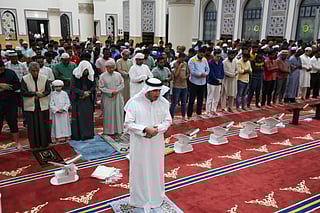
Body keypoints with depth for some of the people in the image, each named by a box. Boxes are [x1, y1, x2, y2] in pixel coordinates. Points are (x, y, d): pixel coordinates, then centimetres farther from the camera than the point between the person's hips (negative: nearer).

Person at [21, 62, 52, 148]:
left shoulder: (44, 78, 1)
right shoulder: (24, 79, -3)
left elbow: (48, 90, 1)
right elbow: (23, 92, -9)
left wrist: (41, 95, -17)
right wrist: (35, 93, -19)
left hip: (43, 105, 1)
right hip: (30, 106, -1)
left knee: (44, 124, 6)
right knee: (32, 125, 4)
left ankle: (44, 142, 19)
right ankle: (34, 143, 17)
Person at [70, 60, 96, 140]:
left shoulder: (91, 75, 1)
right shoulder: (75, 75, -8)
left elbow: (93, 86, 5)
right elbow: (73, 87, -9)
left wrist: (87, 93, -11)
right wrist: (83, 92, -17)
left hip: (88, 99, 3)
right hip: (78, 99, -3)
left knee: (88, 116, 5)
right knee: (78, 116, -2)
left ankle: (88, 134, 15)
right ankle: (77, 135, 5)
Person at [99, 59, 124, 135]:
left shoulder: (118, 74, 6)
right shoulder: (103, 76, -3)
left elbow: (122, 84, 6)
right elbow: (101, 87, -6)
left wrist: (116, 91, -11)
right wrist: (111, 92, -14)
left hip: (118, 97, 3)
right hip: (108, 98, -3)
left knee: (118, 113, 7)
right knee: (109, 114, 1)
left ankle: (118, 129, 18)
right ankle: (109, 130, 9)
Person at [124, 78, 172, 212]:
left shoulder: (163, 103, -6)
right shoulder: (134, 103, -14)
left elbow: (168, 121, 1)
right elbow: (128, 123, -13)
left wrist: (157, 129, -19)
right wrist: (145, 129, -25)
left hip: (156, 143, 3)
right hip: (139, 143, -2)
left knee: (155, 168, 13)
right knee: (139, 169, 8)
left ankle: (155, 197, 34)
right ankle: (139, 200, 28)